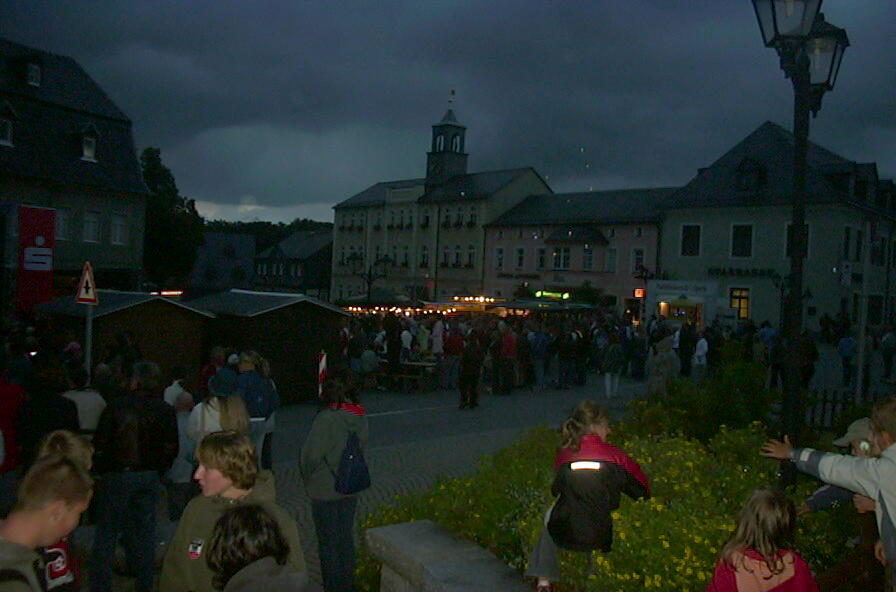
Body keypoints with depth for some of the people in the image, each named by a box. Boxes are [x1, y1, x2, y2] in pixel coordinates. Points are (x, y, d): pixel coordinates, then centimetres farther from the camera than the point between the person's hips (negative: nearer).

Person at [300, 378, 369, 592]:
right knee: (346, 538, 19)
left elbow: (311, 455, -18)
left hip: (325, 490, -6)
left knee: (328, 542, 8)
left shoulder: (326, 418, -21)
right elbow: (362, 449, 6)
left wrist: (308, 478, -1)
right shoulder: (360, 419, -1)